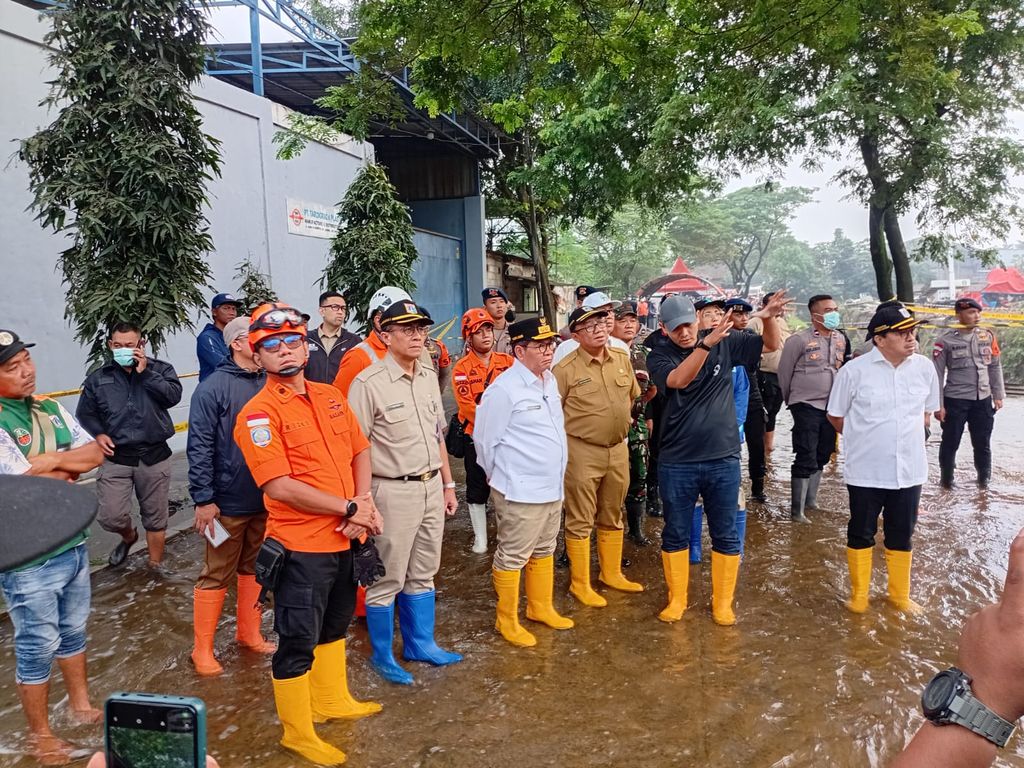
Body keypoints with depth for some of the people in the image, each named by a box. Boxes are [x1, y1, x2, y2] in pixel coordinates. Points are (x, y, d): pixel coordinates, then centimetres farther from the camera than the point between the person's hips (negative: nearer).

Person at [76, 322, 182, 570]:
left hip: (154, 456, -1)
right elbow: (84, 413, 12)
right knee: (110, 517, -6)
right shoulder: (98, 378, 5)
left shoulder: (160, 369, 1)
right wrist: (97, 434, -5)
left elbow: (173, 396, -16)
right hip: (116, 457, 1)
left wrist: (145, 373, -16)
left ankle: (156, 566, 28)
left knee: (155, 517, 9)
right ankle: (129, 536, 31)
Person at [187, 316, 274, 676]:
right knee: (216, 576, 6)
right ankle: (202, 649, 21)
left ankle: (249, 633, 35)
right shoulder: (213, 388, -12)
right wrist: (203, 499, -15)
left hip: (267, 498, 5)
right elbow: (199, 447, -13)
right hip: (229, 502, -5)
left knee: (255, 568, 18)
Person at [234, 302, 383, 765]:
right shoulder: (259, 413, -15)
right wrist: (351, 508, -17)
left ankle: (333, 701, 46)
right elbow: (280, 487, -22)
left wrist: (364, 502, -7)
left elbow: (360, 451, 11)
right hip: (300, 547, -7)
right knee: (297, 642, 8)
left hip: (344, 539, 7)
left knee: (335, 625, 24)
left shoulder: (330, 396, 6)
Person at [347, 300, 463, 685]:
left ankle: (420, 643, 36)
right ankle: (382, 655, 25)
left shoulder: (429, 378, 9)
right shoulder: (368, 383, -14)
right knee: (387, 580, 6)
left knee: (422, 574, 19)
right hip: (393, 492, -7)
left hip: (431, 487, 7)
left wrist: (447, 483, 17)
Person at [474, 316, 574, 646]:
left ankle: (541, 607, 38)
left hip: (552, 487, 8)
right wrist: (499, 476, 3)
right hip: (521, 492, -8)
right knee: (513, 557, 4)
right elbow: (485, 440, -11)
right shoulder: (504, 389, -18)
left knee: (544, 551, 21)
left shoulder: (550, 380, 6)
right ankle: (507, 620, 20)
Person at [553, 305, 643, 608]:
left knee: (613, 517, 19)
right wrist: (577, 432, -7)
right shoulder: (565, 369, -14)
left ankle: (612, 573, 36)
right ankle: (580, 583, 20)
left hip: (618, 449, 6)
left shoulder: (622, 358, 3)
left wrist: (619, 423, 14)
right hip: (582, 452, -5)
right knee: (581, 520, 6)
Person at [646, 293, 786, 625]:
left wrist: (768, 317, -15)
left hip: (723, 459, 1)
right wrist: (706, 344, -38)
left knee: (726, 535, 11)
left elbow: (771, 345, 6)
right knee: (675, 534, 12)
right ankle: (676, 600, 29)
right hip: (676, 463, -1)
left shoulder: (724, 342, -1)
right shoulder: (659, 356, -6)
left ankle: (722, 602, 27)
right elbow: (678, 380, -26)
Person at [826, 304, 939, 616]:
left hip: (910, 470, 3)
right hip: (865, 471, -3)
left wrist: (903, 435, 8)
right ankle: (858, 596, 27)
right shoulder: (854, 370, -13)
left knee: (902, 535, 16)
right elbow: (836, 416, -1)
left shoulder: (924, 368, -1)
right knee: (861, 534, 10)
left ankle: (900, 595, 34)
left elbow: (926, 413, 14)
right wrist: (864, 439, 5)